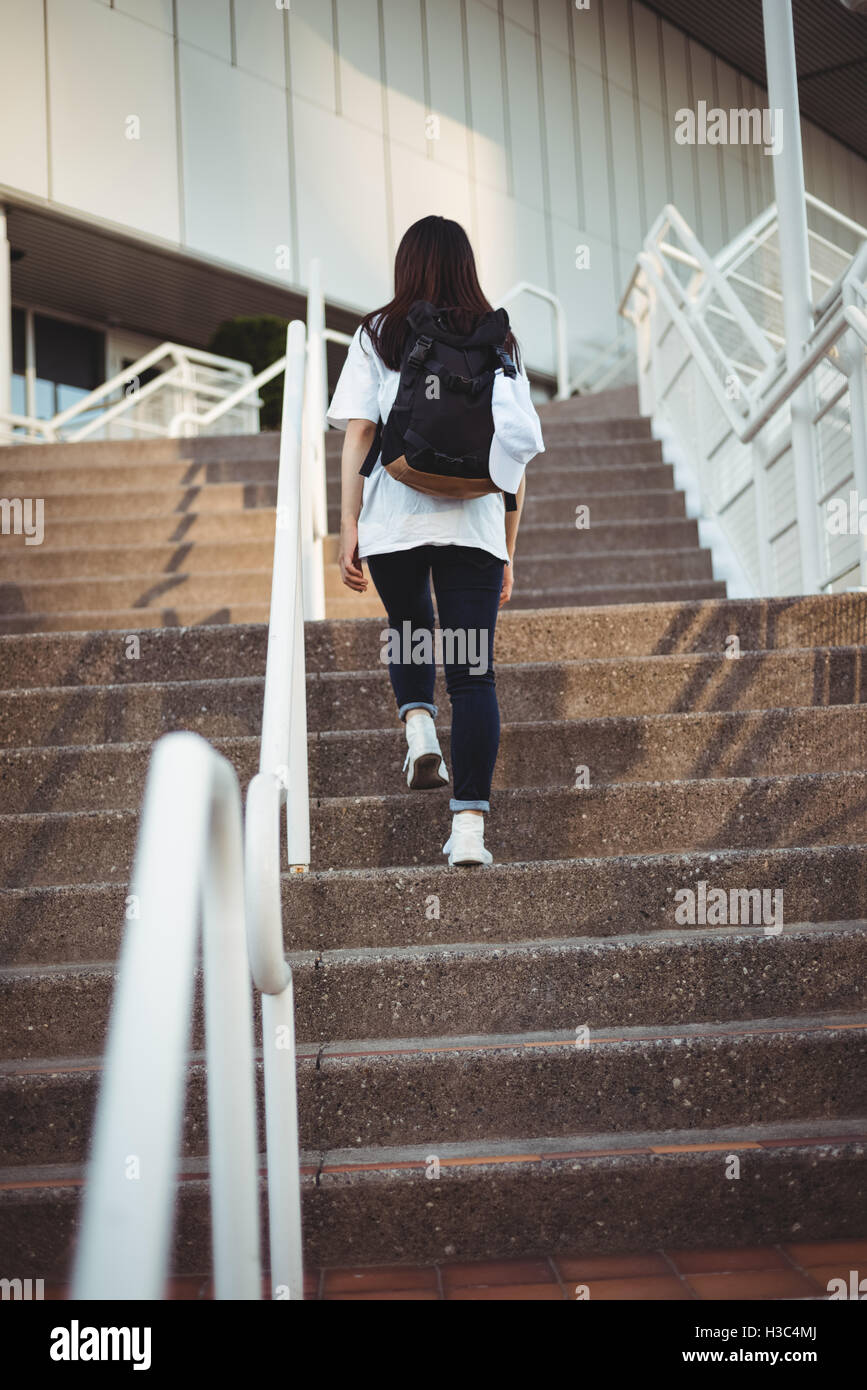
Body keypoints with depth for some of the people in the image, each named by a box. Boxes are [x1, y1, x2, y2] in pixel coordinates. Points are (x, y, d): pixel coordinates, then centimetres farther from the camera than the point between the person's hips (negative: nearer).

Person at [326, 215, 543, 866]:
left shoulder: (378, 335, 6)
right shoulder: (499, 342, 11)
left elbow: (359, 433, -2)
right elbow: (517, 452, 8)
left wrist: (348, 527, -1)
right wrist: (508, 553, 13)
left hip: (393, 520, 0)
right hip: (475, 523, 1)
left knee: (410, 629, 27)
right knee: (474, 670, 1)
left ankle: (419, 725, 2)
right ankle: (469, 825, -3)